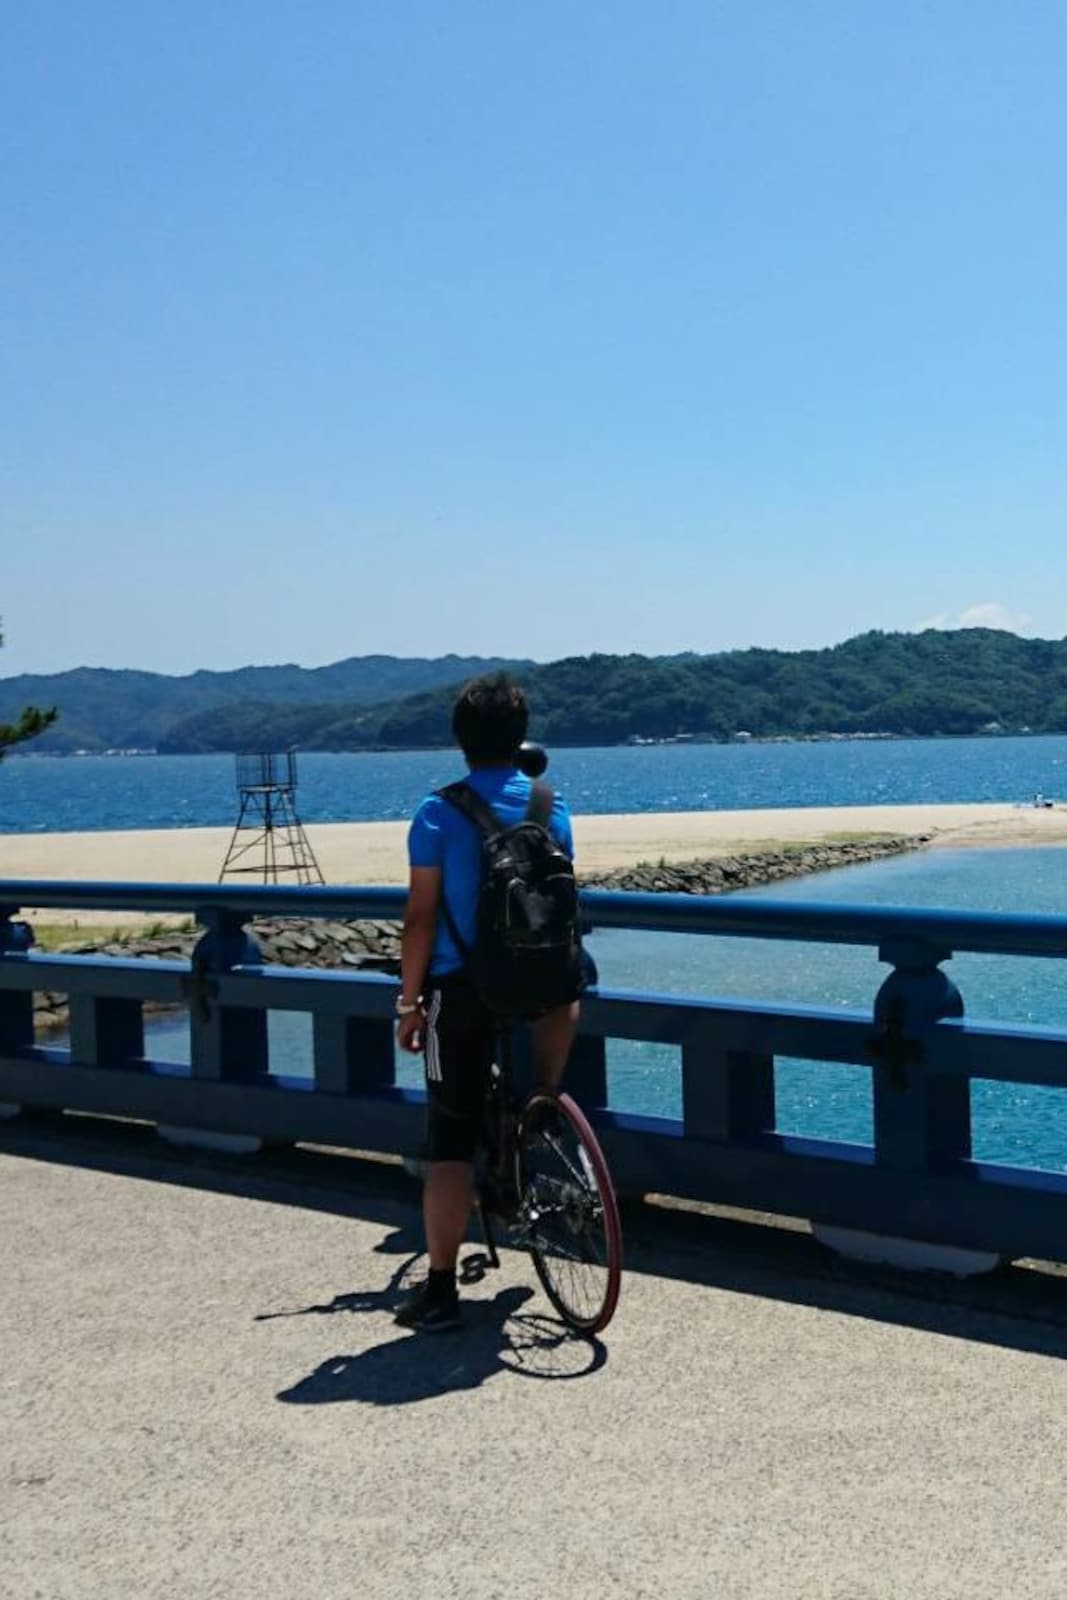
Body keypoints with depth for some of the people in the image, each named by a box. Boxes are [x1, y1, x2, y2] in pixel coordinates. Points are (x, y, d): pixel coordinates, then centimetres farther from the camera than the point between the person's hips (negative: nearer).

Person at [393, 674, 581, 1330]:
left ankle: (441, 1291, 7)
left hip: (461, 991, -2)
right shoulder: (552, 809, 4)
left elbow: (422, 916, -7)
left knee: (452, 1146, 2)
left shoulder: (438, 814, -6)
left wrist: (410, 1001, 1)